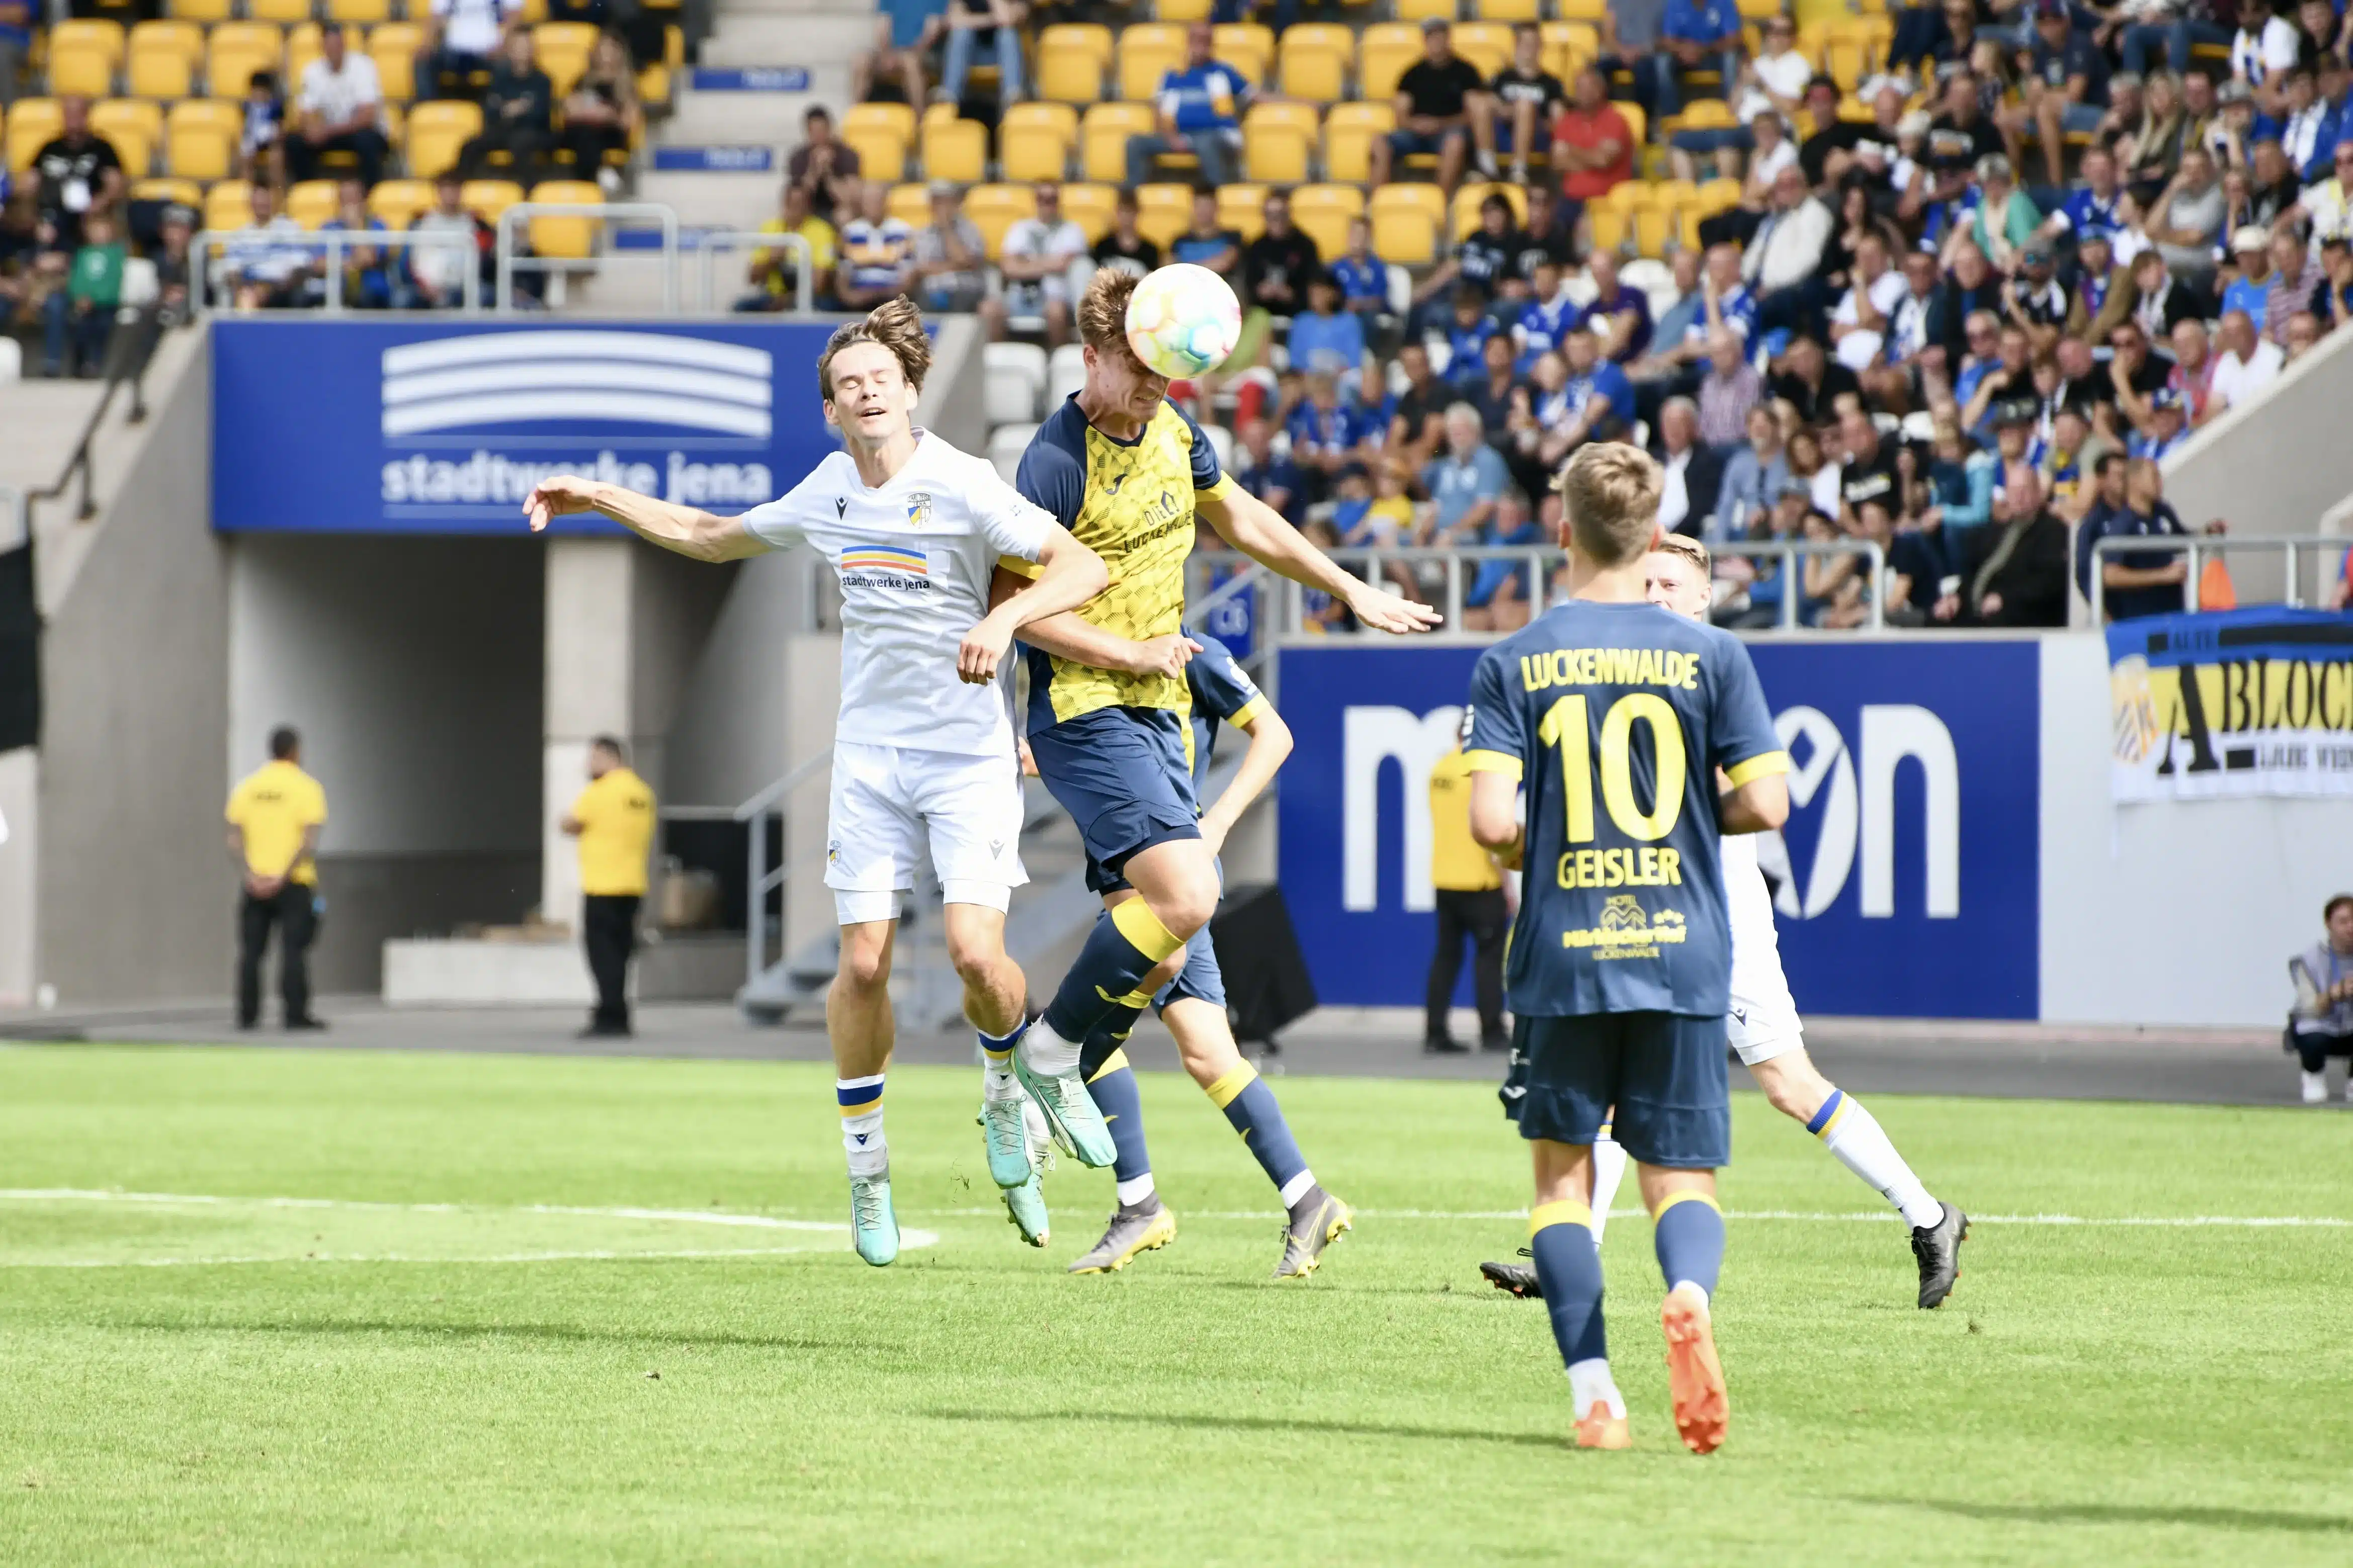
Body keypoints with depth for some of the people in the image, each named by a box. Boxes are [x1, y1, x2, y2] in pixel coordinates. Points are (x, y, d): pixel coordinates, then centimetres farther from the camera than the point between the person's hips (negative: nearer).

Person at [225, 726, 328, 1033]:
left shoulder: (247, 788, 7)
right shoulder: (306, 788, -5)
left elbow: (234, 841, 0)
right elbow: (310, 842, -14)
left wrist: (251, 876, -8)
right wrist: (284, 877, -15)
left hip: (256, 885, 3)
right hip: (295, 884, -3)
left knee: (251, 951, 8)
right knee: (293, 950, -3)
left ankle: (248, 1015, 8)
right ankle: (296, 1015, -7)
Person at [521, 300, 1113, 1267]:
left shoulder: (960, 487, -10)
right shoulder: (827, 493, 7)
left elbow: (1085, 567, -13)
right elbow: (714, 538, 26)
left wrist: (1005, 617, -30)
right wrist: (600, 499, 22)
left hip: (968, 753, -4)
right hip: (870, 753, 4)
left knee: (975, 955, -17)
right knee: (864, 962, -4)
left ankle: (1006, 1085, 16)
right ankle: (865, 1164, 13)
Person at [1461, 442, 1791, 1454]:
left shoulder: (1512, 666, -2)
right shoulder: (1709, 656, 0)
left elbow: (1492, 821, -11)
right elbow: (1764, 804, -4)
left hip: (1561, 959, 0)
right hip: (1682, 954, 0)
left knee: (1562, 1175, 13)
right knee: (1680, 1175, 6)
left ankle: (1592, 1388, -1)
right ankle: (1689, 1295, -27)